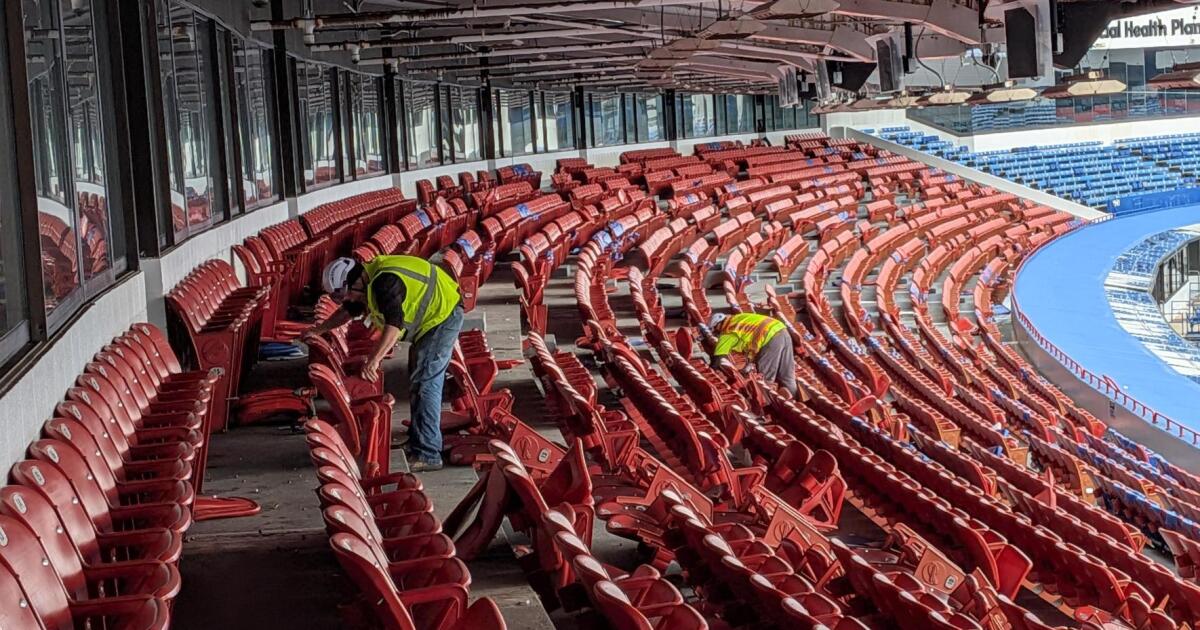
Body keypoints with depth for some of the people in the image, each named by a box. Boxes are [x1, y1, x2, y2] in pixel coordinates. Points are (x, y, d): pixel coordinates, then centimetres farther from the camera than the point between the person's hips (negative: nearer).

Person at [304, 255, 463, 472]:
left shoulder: (384, 283, -28)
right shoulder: (370, 279, 5)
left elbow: (394, 323, -40)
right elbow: (349, 310, 23)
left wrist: (374, 360, -47)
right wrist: (318, 330, 23)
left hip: (443, 317, -11)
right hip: (432, 320, 11)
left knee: (425, 384, -15)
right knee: (417, 382, 19)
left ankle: (427, 455, -16)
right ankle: (416, 442, 32)